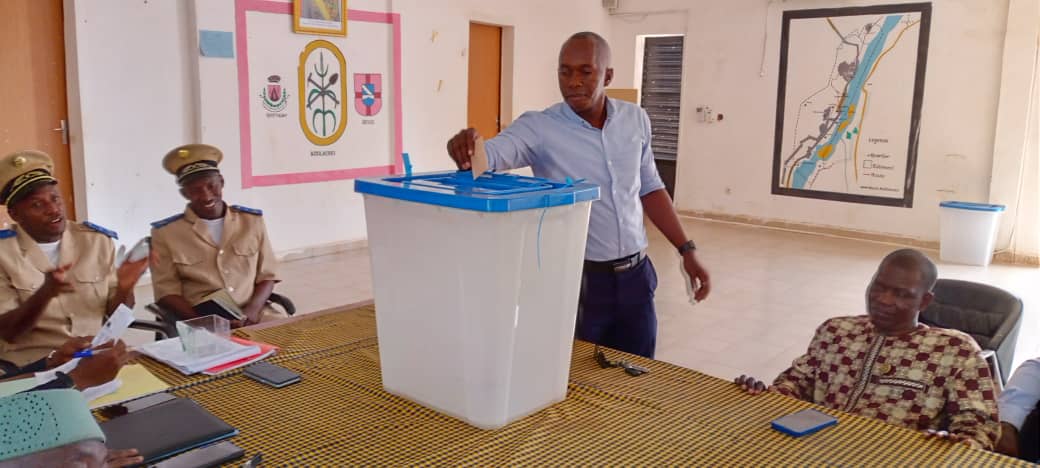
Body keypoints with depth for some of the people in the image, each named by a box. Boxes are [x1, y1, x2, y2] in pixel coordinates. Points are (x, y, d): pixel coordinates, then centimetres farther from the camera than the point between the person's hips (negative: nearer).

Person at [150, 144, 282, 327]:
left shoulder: (252, 220, 11)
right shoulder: (165, 232, 5)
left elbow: (267, 275, 12)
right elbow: (167, 291, 2)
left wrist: (253, 309, -8)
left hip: (255, 315, 3)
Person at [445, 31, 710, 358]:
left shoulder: (635, 119, 3)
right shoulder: (539, 128, -12)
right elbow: (491, 154, -29)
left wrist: (686, 250, 11)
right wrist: (467, 150, -52)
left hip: (634, 274, 4)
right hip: (576, 279, -4)